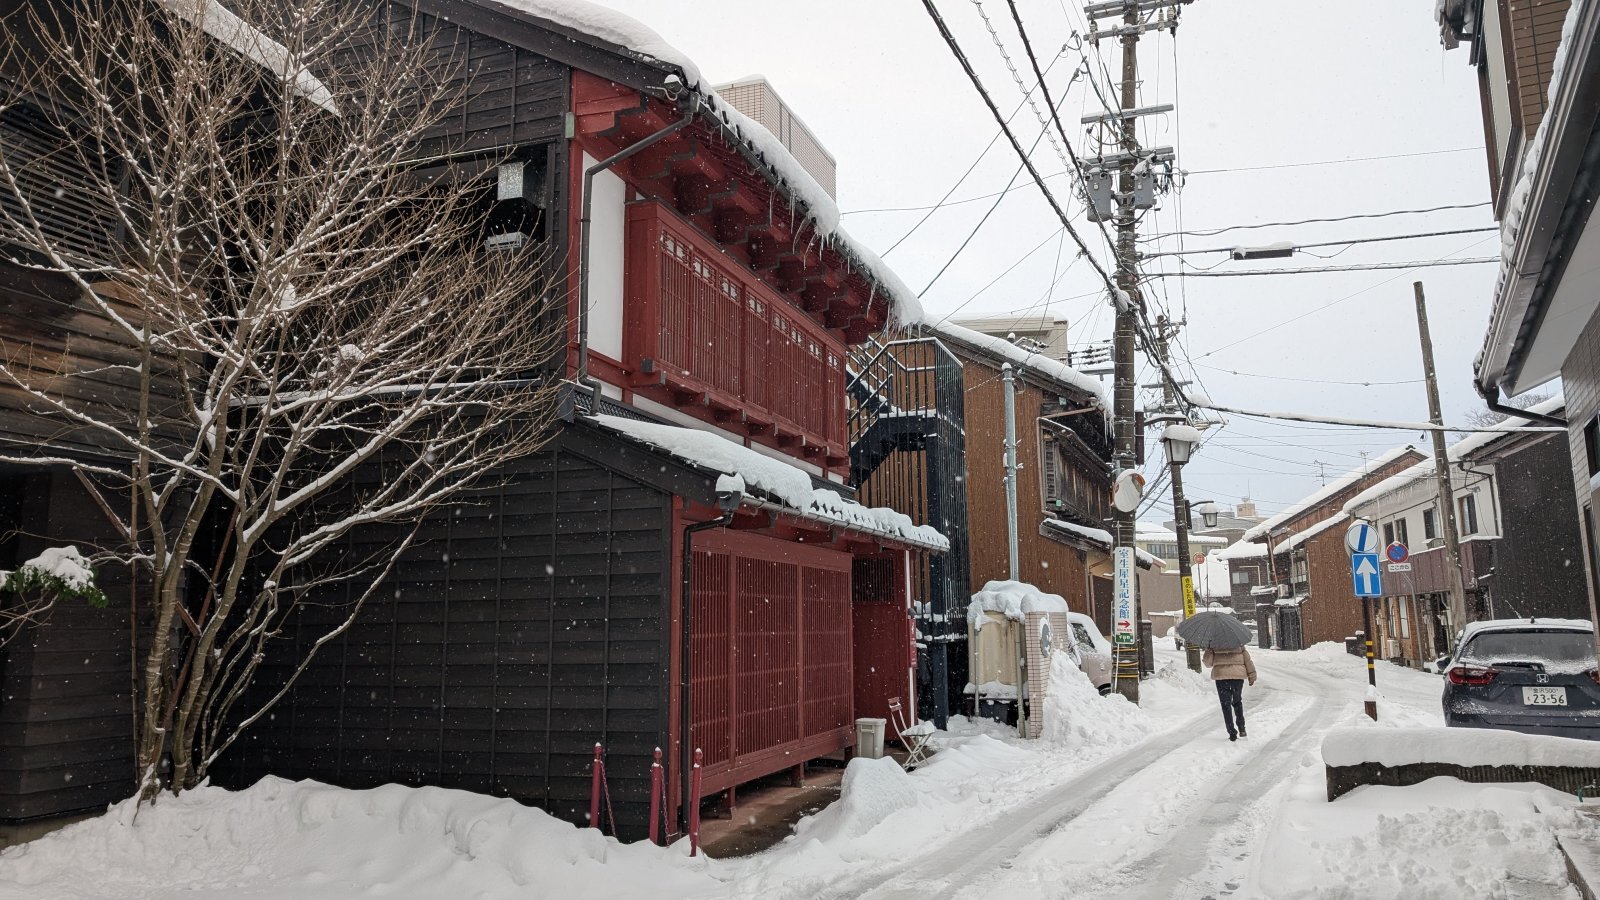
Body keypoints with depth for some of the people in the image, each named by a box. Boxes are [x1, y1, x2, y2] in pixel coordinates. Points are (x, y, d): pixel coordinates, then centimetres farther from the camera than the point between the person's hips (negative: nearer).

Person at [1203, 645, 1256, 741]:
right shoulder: (1239, 645, 10)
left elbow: (1208, 660, -4)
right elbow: (1247, 660, 7)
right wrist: (1252, 676, 11)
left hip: (1221, 676, -2)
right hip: (1238, 675, 2)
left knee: (1226, 705, 6)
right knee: (1237, 702, 23)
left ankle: (1232, 733, 1)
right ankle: (1241, 729, 18)